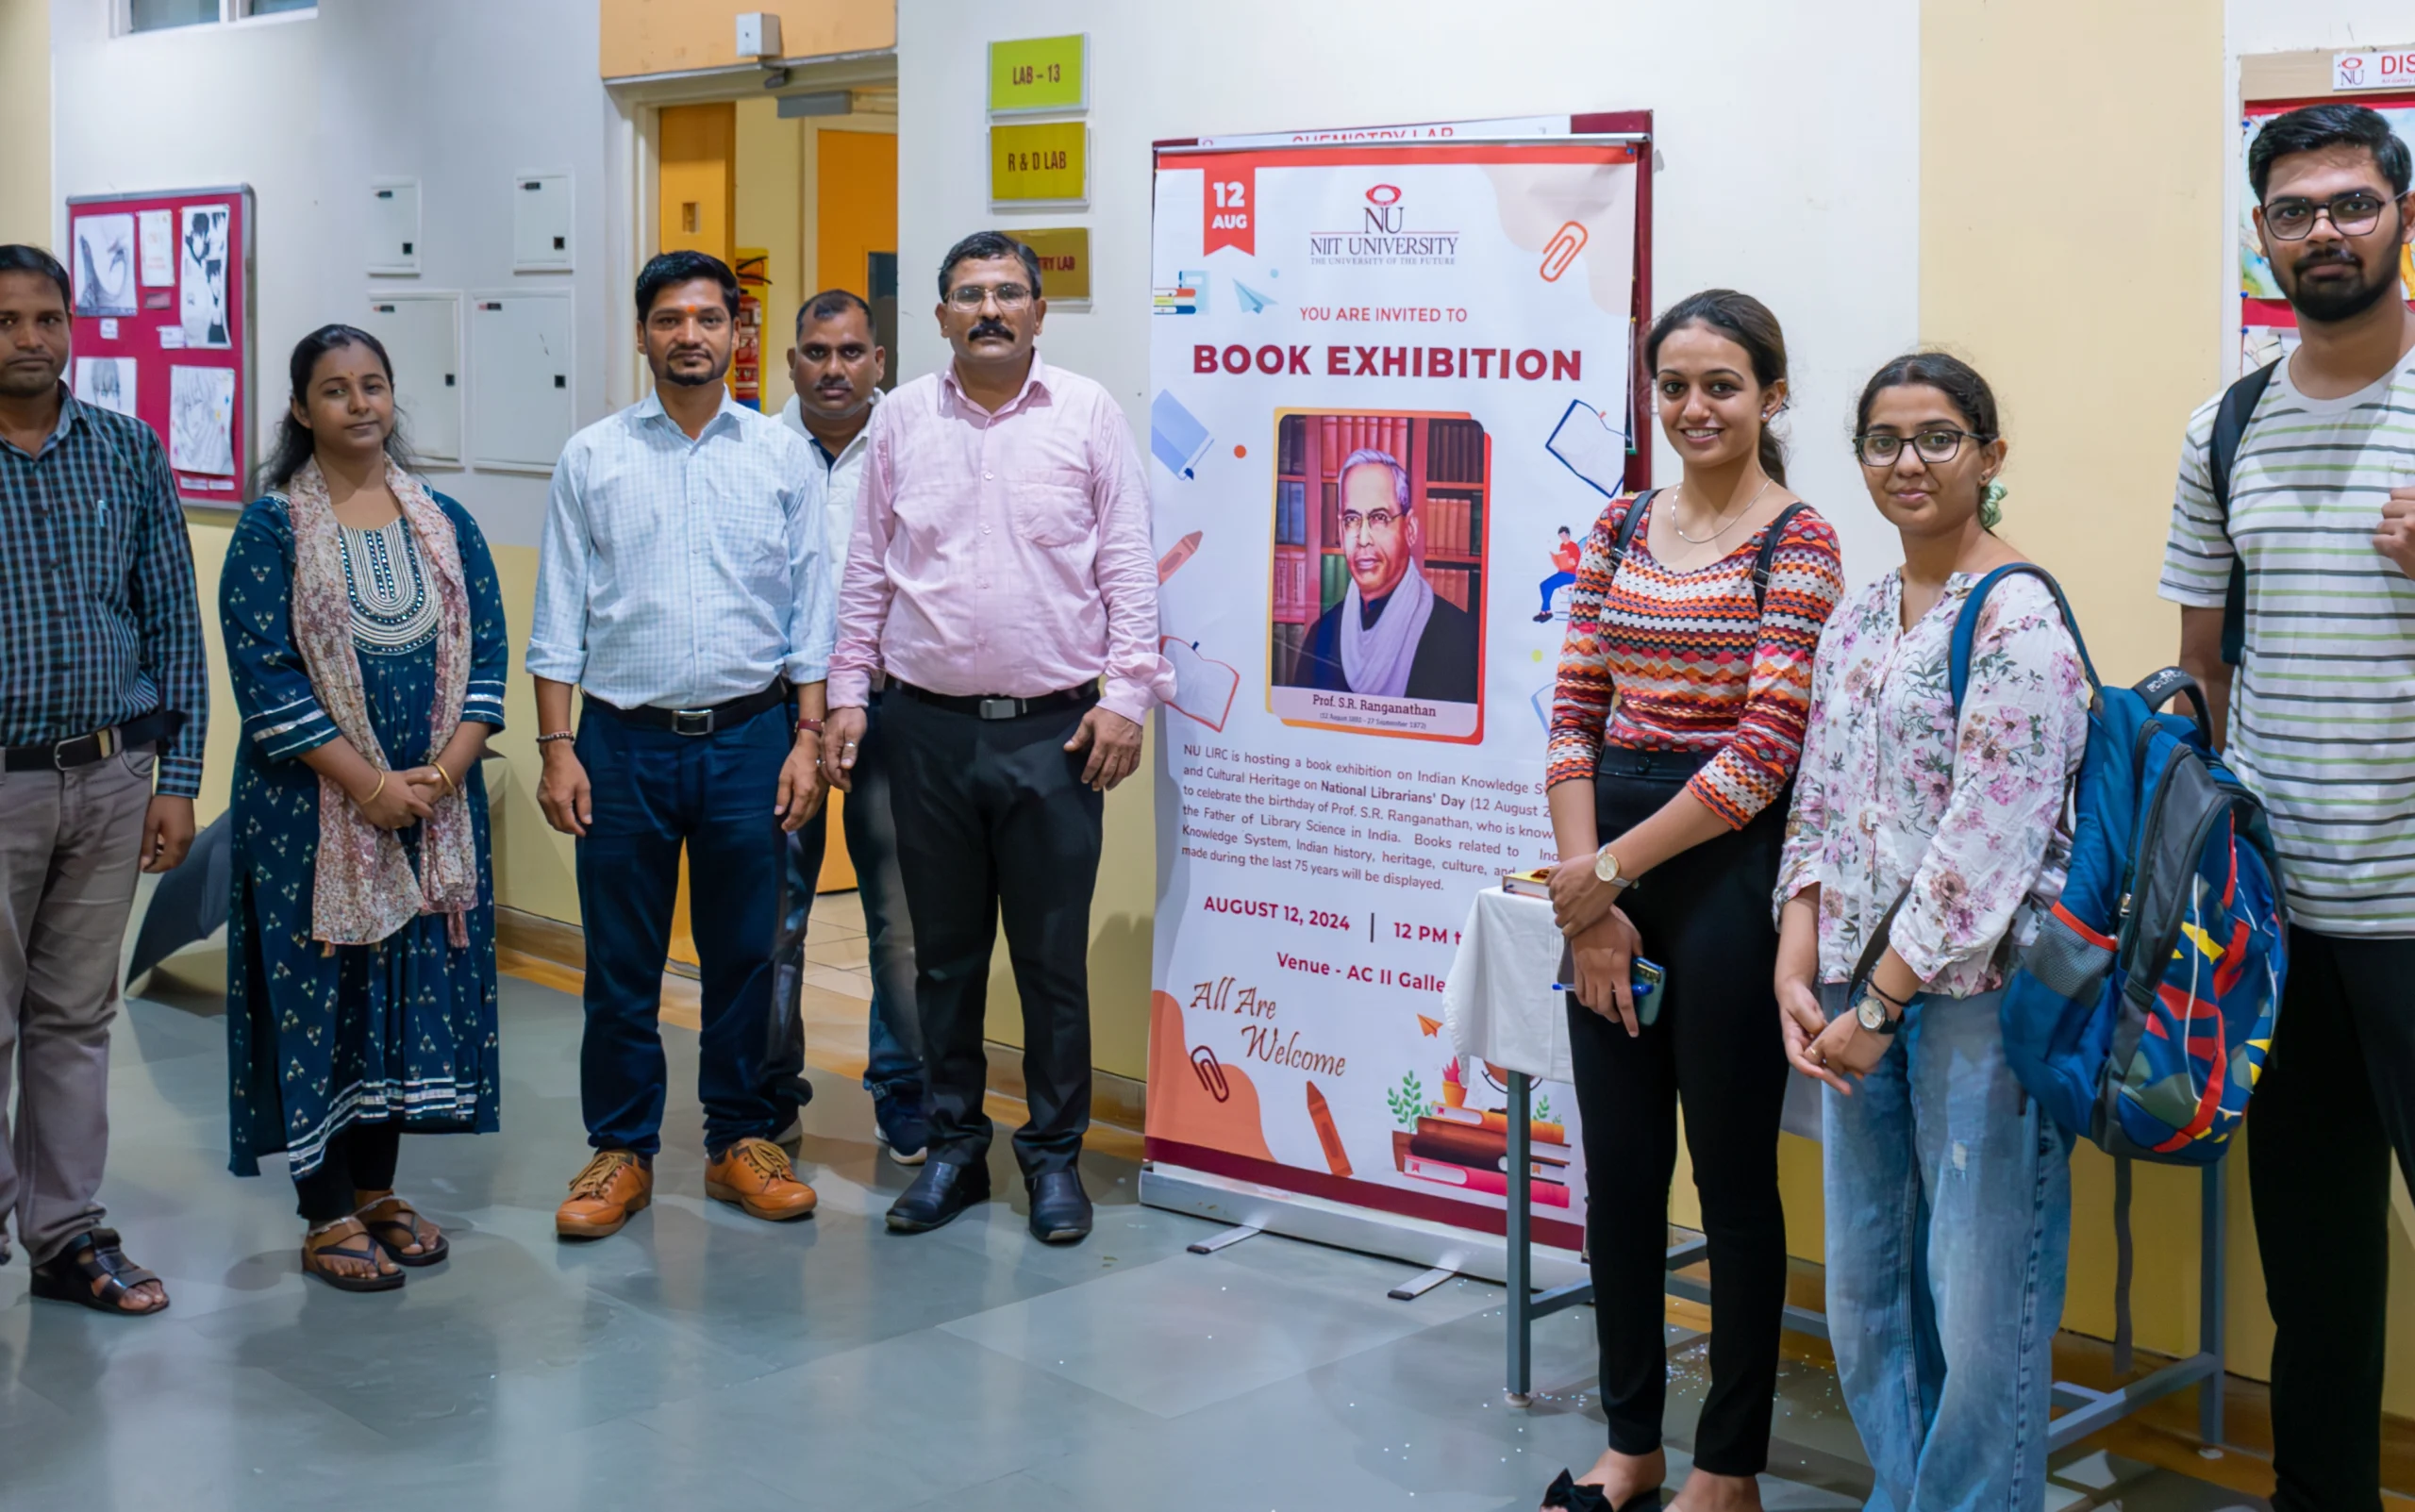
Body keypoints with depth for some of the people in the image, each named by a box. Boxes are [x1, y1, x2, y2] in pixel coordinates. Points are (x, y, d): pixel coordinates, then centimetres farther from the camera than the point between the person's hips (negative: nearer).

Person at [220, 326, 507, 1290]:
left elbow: (486, 656, 4)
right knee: (320, 990, 1)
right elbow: (264, 675, -11)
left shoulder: (445, 524, 7)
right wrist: (370, 784, -17)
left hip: (434, 802, 4)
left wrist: (444, 770, -10)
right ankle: (328, 1215, 10)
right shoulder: (272, 528, -4)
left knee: (416, 986, 8)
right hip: (312, 805, -4)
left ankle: (377, 1189, 22)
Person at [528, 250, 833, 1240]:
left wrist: (807, 739, -1)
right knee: (620, 964, 5)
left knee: (743, 955, 7)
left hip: (748, 736, 1)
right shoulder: (592, 457, 5)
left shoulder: (780, 455, 6)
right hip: (625, 741, 0)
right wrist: (556, 748, -3)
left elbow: (809, 609, 7)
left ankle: (741, 1141, 20)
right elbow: (558, 619, 5)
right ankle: (622, 1151, 17)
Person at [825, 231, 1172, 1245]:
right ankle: (953, 1148, 22)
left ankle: (1054, 1156, 16)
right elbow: (868, 569, 11)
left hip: (1053, 728, -2)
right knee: (944, 952, 11)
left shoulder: (1089, 415, 1)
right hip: (928, 728, 2)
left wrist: (1125, 694, -7)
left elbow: (1128, 565, 0)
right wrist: (847, 693, 7)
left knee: (1053, 957, 3)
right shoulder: (902, 418, 8)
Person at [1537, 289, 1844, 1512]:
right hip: (1606, 874, 6)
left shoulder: (1798, 541, -7)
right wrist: (1587, 896, -5)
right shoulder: (1619, 526, 10)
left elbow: (1764, 751, -13)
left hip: (1725, 865, -5)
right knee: (1617, 1167, 12)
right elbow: (1575, 713, 6)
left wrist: (1605, 874, -12)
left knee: (1732, 1173, 5)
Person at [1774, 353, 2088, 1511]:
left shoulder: (2017, 619, -10)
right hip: (1862, 996, 7)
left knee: (1981, 1297, 0)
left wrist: (1881, 1005, -14)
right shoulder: (1854, 625, 13)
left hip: (1978, 993, -7)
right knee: (1866, 1288, 14)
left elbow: (1987, 839, -16)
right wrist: (1797, 975, 0)